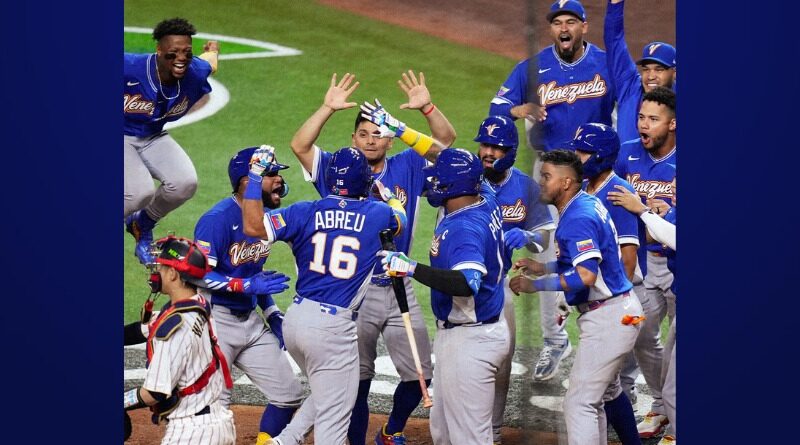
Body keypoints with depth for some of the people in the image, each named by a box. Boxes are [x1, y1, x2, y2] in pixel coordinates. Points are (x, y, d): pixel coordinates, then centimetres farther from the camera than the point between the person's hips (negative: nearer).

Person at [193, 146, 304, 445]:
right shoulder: (219, 219, -18)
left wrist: (272, 314, 11)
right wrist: (248, 286, -24)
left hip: (250, 319, 8)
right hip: (216, 321, -8)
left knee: (289, 394, 8)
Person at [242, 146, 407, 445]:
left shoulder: (305, 213, -1)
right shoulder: (376, 215, -2)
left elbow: (254, 227, -12)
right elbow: (400, 220, 22)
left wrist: (254, 177, -5)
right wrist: (387, 194, 40)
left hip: (296, 319, 5)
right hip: (334, 327, -5)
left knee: (324, 395, 27)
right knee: (334, 413, 2)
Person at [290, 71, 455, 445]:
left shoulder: (406, 169, 6)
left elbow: (445, 140, -1)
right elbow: (300, 146, -13)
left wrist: (426, 107, -18)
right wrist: (328, 108, -23)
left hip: (399, 289, 3)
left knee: (419, 373, 7)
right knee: (358, 379, 3)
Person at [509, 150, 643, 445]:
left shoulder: (578, 218, -20)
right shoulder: (588, 204, 11)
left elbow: (585, 276, -29)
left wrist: (535, 285, -22)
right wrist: (543, 267, 13)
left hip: (608, 317, -11)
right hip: (614, 312, 11)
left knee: (579, 403, -11)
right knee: (591, 398, 19)